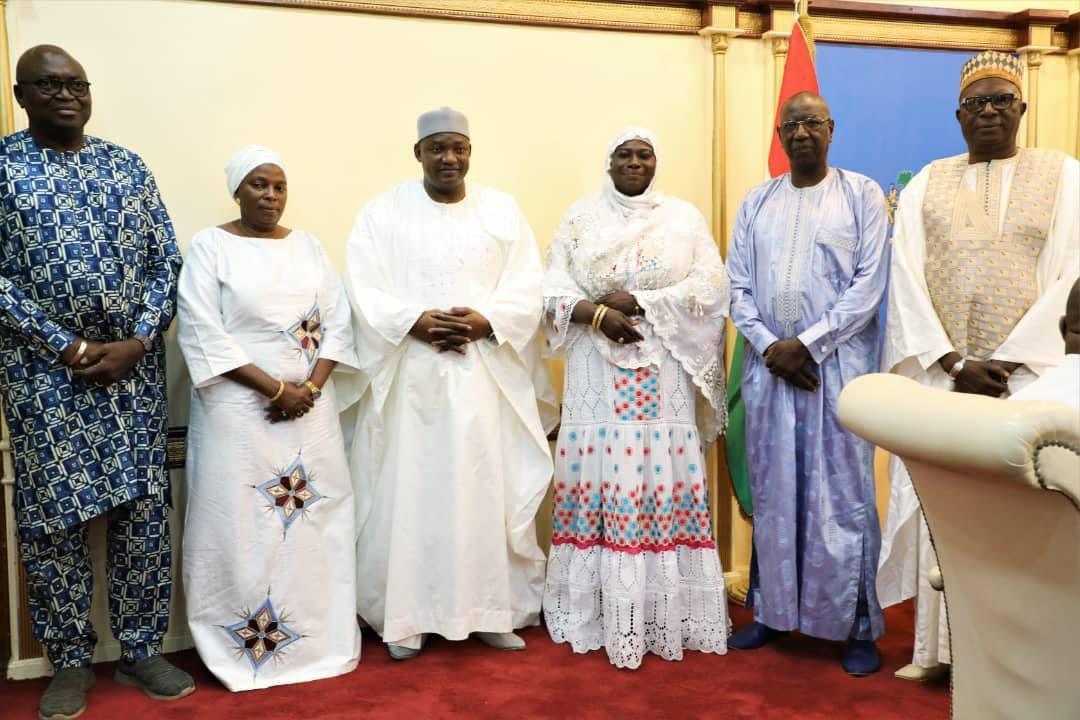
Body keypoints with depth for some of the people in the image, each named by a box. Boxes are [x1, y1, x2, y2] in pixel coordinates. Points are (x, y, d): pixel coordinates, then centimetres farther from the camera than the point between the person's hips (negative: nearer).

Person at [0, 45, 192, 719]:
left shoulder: (129, 166, 9)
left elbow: (167, 262, 6)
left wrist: (135, 343, -7)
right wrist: (69, 346, -13)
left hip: (134, 361, 2)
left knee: (144, 508, 5)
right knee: (54, 515, 5)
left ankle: (143, 650, 20)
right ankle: (71, 662, 21)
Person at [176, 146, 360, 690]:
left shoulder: (307, 245, 11)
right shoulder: (210, 247, -2)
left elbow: (337, 320, 6)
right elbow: (203, 335, -11)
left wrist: (310, 388, -9)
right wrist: (277, 388, -16)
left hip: (311, 409, 4)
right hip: (241, 410, -4)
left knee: (315, 519, 8)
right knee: (242, 525, 0)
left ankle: (318, 635, 21)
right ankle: (247, 645, 15)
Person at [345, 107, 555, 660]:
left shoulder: (502, 210, 9)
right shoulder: (382, 212, 5)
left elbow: (527, 289, 3)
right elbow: (364, 291, -3)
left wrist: (485, 322, -14)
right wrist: (415, 322, -18)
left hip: (487, 375, 1)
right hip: (409, 375, -1)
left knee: (489, 489, 4)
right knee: (409, 491, 2)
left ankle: (493, 610, 17)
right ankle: (406, 616, 14)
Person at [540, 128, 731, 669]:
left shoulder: (684, 217, 9)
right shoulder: (581, 215, 11)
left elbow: (712, 286, -2)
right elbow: (553, 287, 3)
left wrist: (638, 302, -12)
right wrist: (596, 313, -15)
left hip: (663, 372, 0)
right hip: (597, 371, 0)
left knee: (663, 481, -1)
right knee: (597, 478, -1)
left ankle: (665, 611, 10)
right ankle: (595, 608, 10)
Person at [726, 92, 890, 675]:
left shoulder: (862, 194, 3)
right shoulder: (756, 202, 12)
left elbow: (870, 282, -6)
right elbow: (738, 285, 7)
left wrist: (808, 343, -13)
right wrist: (768, 346, -8)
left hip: (839, 365, -3)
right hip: (769, 366, 3)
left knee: (843, 495, 1)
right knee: (772, 492, 8)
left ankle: (859, 625, 14)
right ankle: (771, 610, 21)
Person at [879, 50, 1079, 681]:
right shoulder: (926, 184, 10)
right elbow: (907, 281, 0)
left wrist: (1006, 363, -13)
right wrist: (953, 364, -10)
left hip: (1028, 376, -1)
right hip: (937, 375, 1)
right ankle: (939, 645, 13)